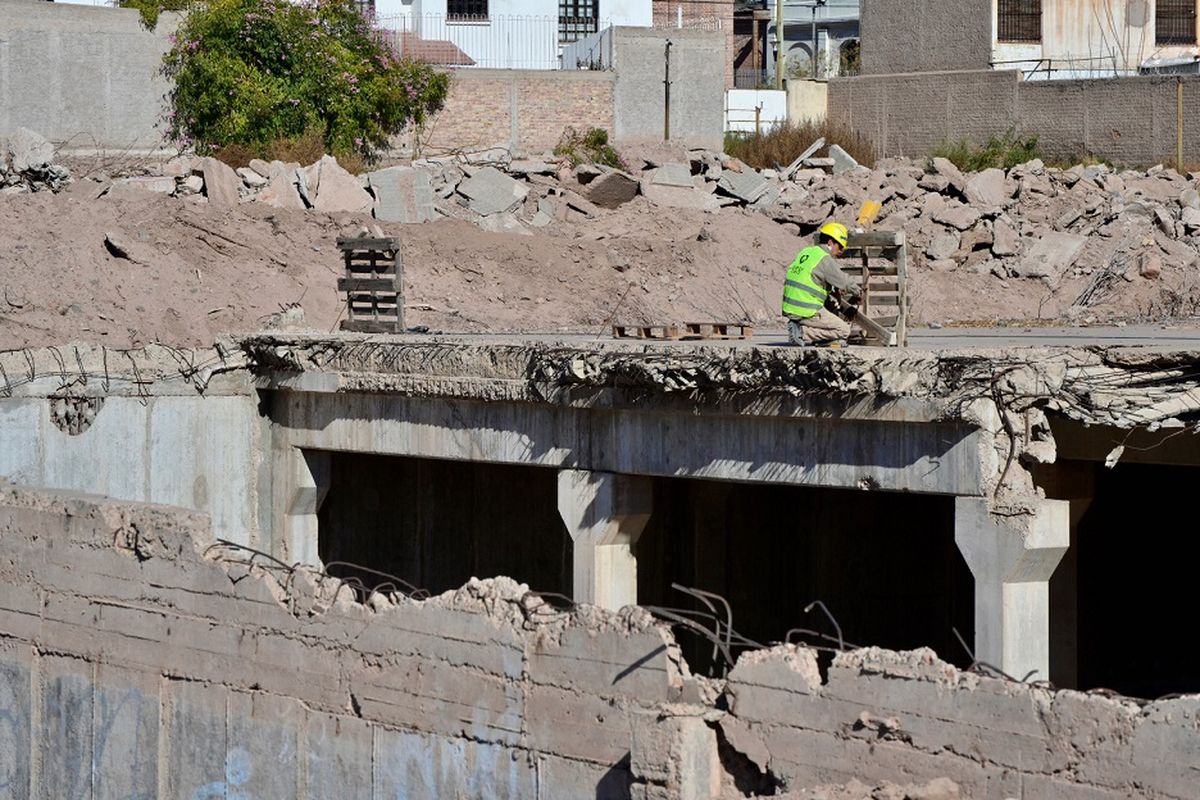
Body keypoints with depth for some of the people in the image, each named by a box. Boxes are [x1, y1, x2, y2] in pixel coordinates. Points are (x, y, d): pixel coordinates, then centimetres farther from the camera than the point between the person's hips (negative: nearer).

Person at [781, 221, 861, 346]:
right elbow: (844, 283, -9)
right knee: (843, 330, -1)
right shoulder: (825, 259, -12)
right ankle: (803, 333, -10)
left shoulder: (805, 252, 14)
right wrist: (858, 292, 13)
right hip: (806, 311, -9)